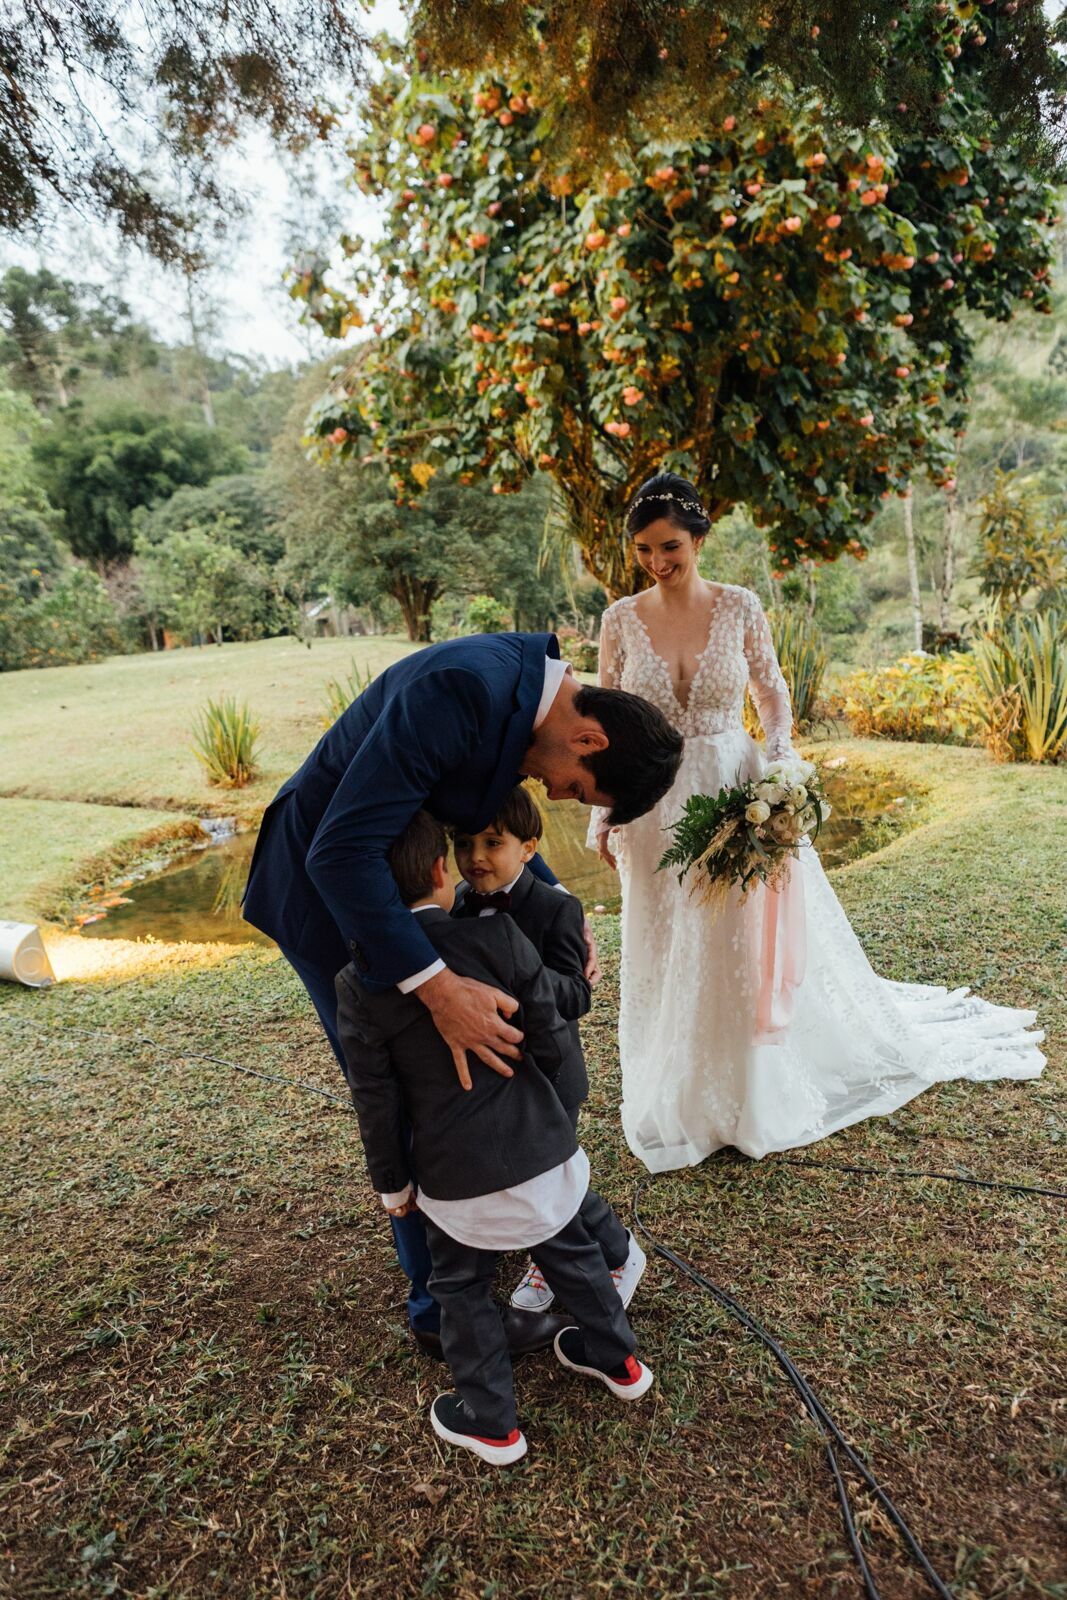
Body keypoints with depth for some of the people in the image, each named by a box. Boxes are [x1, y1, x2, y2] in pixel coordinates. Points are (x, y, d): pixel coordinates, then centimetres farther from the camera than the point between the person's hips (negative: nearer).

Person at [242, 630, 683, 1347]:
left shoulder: (529, 688, -6)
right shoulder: (462, 687, -35)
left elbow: (496, 819, 9)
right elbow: (341, 851, -37)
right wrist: (439, 987, -40)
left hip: (380, 878, 9)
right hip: (327, 893, -8)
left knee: (442, 1077, 23)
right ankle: (445, 1304, 25)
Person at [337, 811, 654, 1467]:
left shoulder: (359, 981, -14)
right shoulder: (500, 936, -13)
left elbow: (376, 1099, -7)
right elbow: (555, 1045, -7)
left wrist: (392, 1182, 8)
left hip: (458, 1175, -2)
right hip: (544, 1149, 2)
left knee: (463, 1290, 23)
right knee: (572, 1251, 27)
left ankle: (491, 1422, 39)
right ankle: (616, 1358, 48)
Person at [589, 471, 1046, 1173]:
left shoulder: (740, 606, -4)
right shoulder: (622, 619, -3)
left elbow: (773, 692, 6)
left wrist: (778, 757, -12)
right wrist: (604, 809, -1)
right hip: (657, 804, 1)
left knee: (752, 942, 9)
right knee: (668, 956, 11)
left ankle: (762, 1092, 34)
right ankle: (683, 1100, 33)